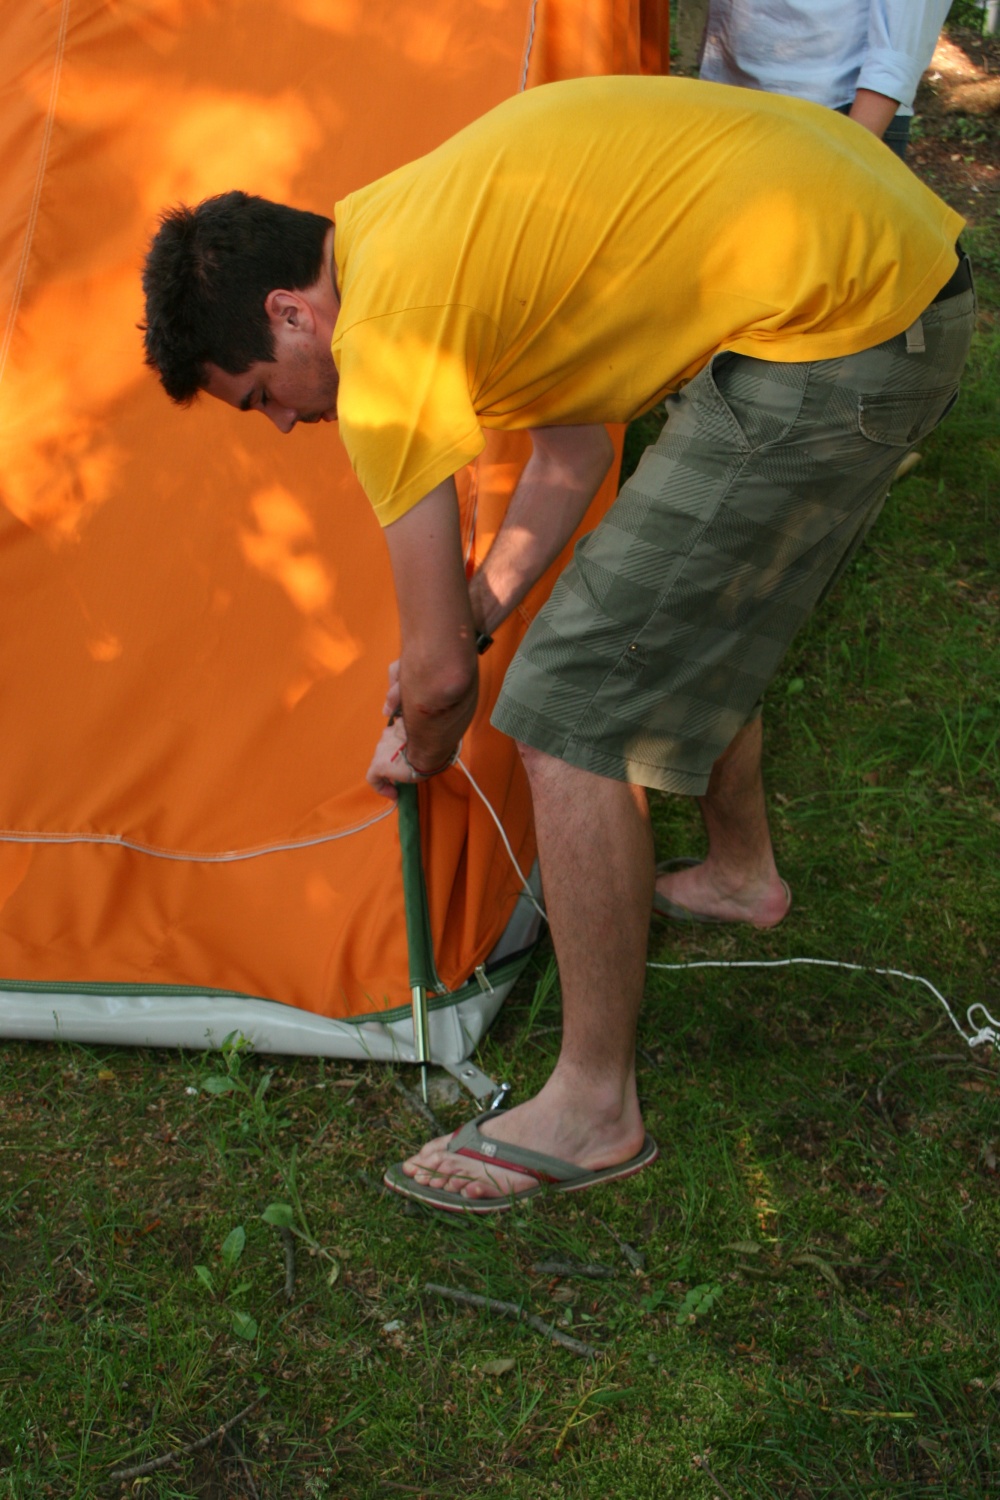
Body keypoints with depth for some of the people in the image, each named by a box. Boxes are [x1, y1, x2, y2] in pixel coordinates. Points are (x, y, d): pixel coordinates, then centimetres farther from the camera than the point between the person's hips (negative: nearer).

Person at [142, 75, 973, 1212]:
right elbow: (572, 444, 24)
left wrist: (417, 755, 16)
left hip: (831, 338, -11)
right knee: (697, 609, 29)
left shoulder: (387, 338, -13)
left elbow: (439, 672, -7)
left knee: (572, 707, -6)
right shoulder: (423, 215, 15)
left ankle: (592, 1109, 6)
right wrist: (472, 621, 25)